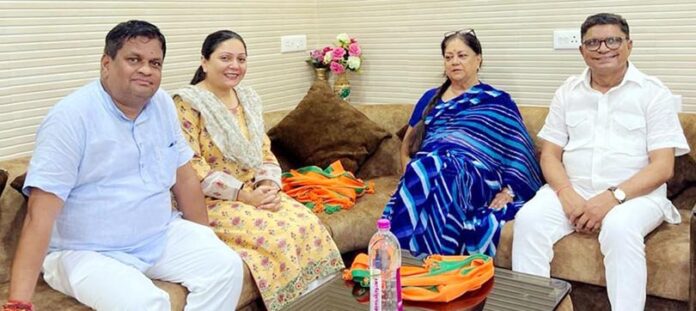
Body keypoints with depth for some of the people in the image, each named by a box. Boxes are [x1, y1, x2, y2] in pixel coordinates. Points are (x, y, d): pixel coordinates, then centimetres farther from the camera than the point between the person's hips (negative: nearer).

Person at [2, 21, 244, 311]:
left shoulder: (163, 105, 3)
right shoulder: (71, 117, -17)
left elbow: (184, 177, 11)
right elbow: (41, 213, -22)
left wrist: (206, 241, 15)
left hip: (161, 236, 6)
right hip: (86, 252, -6)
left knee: (227, 266, -11)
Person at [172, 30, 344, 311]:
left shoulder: (249, 99, 13)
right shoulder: (187, 103, -9)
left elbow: (265, 151, 13)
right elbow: (191, 167, -16)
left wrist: (268, 186, -8)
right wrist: (243, 195, -19)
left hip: (255, 193, 6)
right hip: (212, 202, -6)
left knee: (309, 224, -17)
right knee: (278, 235, -27)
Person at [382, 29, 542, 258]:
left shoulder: (497, 102, 16)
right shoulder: (430, 98, 26)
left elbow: (519, 152, 10)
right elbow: (407, 147, 26)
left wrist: (509, 190, -6)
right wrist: (411, 176, 6)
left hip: (474, 180, -3)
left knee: (435, 171, -38)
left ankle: (426, 262, -36)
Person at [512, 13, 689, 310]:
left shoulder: (653, 93, 2)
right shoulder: (568, 92, 12)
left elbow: (662, 166, -6)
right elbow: (550, 154, 8)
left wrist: (613, 197, -20)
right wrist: (567, 194, -13)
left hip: (635, 194, -3)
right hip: (572, 190, 3)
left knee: (619, 228, -36)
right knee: (528, 218, -25)